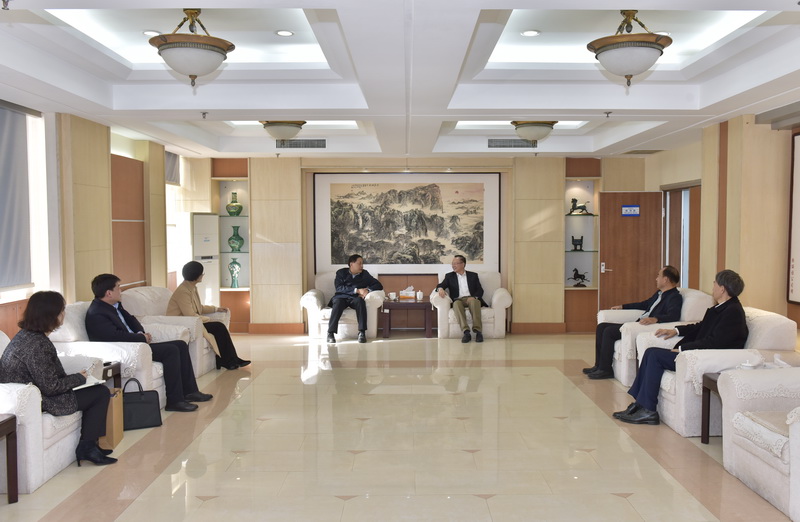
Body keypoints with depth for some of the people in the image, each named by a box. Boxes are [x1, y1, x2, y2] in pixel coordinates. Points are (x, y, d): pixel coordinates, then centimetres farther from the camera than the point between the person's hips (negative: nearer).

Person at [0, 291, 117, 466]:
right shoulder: (37, 345, -26)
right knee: (101, 393, -4)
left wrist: (74, 377, 3)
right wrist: (79, 378, -7)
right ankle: (86, 447, 7)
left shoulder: (25, 334, 5)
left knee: (98, 391, 15)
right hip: (39, 403, -10)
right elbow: (51, 387, -23)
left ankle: (88, 445, 19)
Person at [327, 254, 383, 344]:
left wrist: (367, 290, -11)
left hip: (354, 298, 1)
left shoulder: (364, 274, 15)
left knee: (360, 301, -34)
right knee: (338, 302, -36)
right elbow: (339, 288, -8)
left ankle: (362, 333, -37)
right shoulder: (341, 272, 9)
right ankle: (330, 333, -38)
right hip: (342, 297, -1)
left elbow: (379, 285, 9)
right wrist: (357, 290, -17)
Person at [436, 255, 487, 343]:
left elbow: (480, 290, 10)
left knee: (473, 301, -36)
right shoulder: (449, 276, 21)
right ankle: (466, 332, -47)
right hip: (458, 300, 0)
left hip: (471, 299, 0)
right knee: (457, 303, -36)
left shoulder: (473, 275, 19)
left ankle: (478, 331, -44)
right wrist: (440, 289, -20)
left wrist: (474, 297, -12)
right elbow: (441, 285, 6)